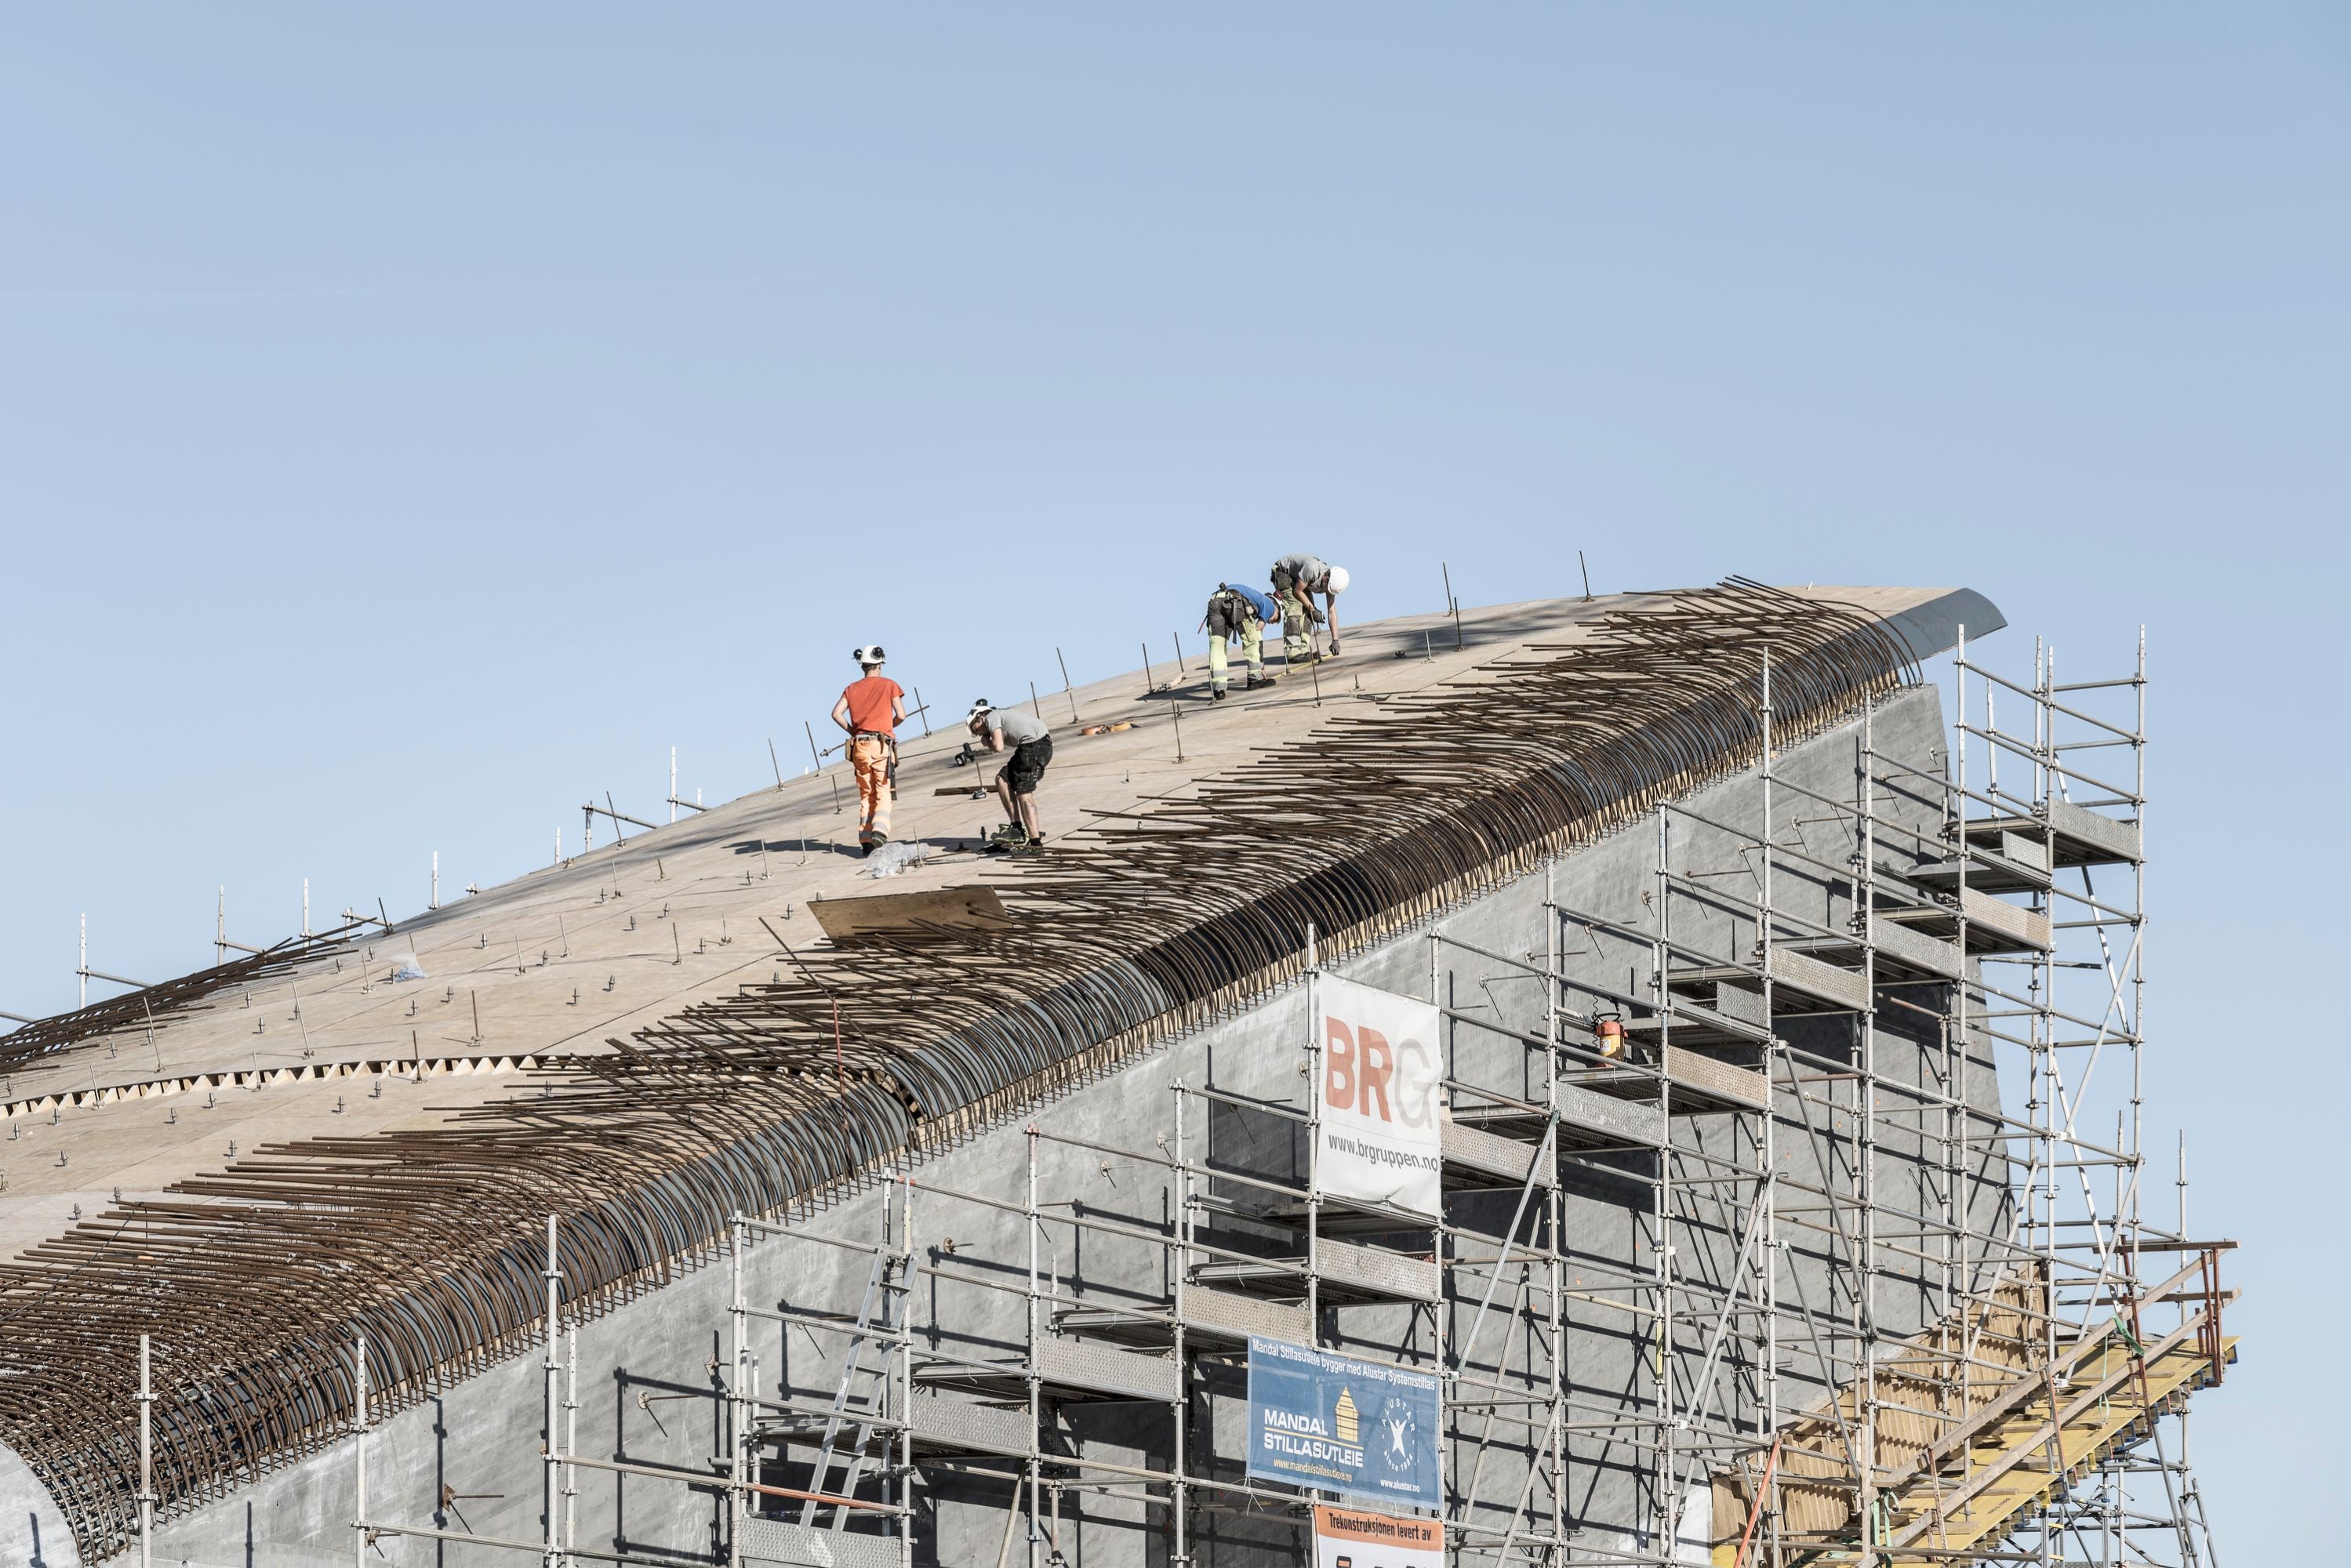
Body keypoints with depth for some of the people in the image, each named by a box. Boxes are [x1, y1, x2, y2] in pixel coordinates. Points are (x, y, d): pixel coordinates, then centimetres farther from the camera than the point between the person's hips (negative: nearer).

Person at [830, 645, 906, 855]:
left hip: (859, 744, 3)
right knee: (883, 794, -2)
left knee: (866, 795, 10)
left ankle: (866, 841, 4)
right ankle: (879, 831, -25)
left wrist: (852, 731, 11)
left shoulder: (852, 688, 11)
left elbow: (836, 714, 0)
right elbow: (901, 715, -4)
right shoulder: (889, 685, 3)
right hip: (882, 744, -3)